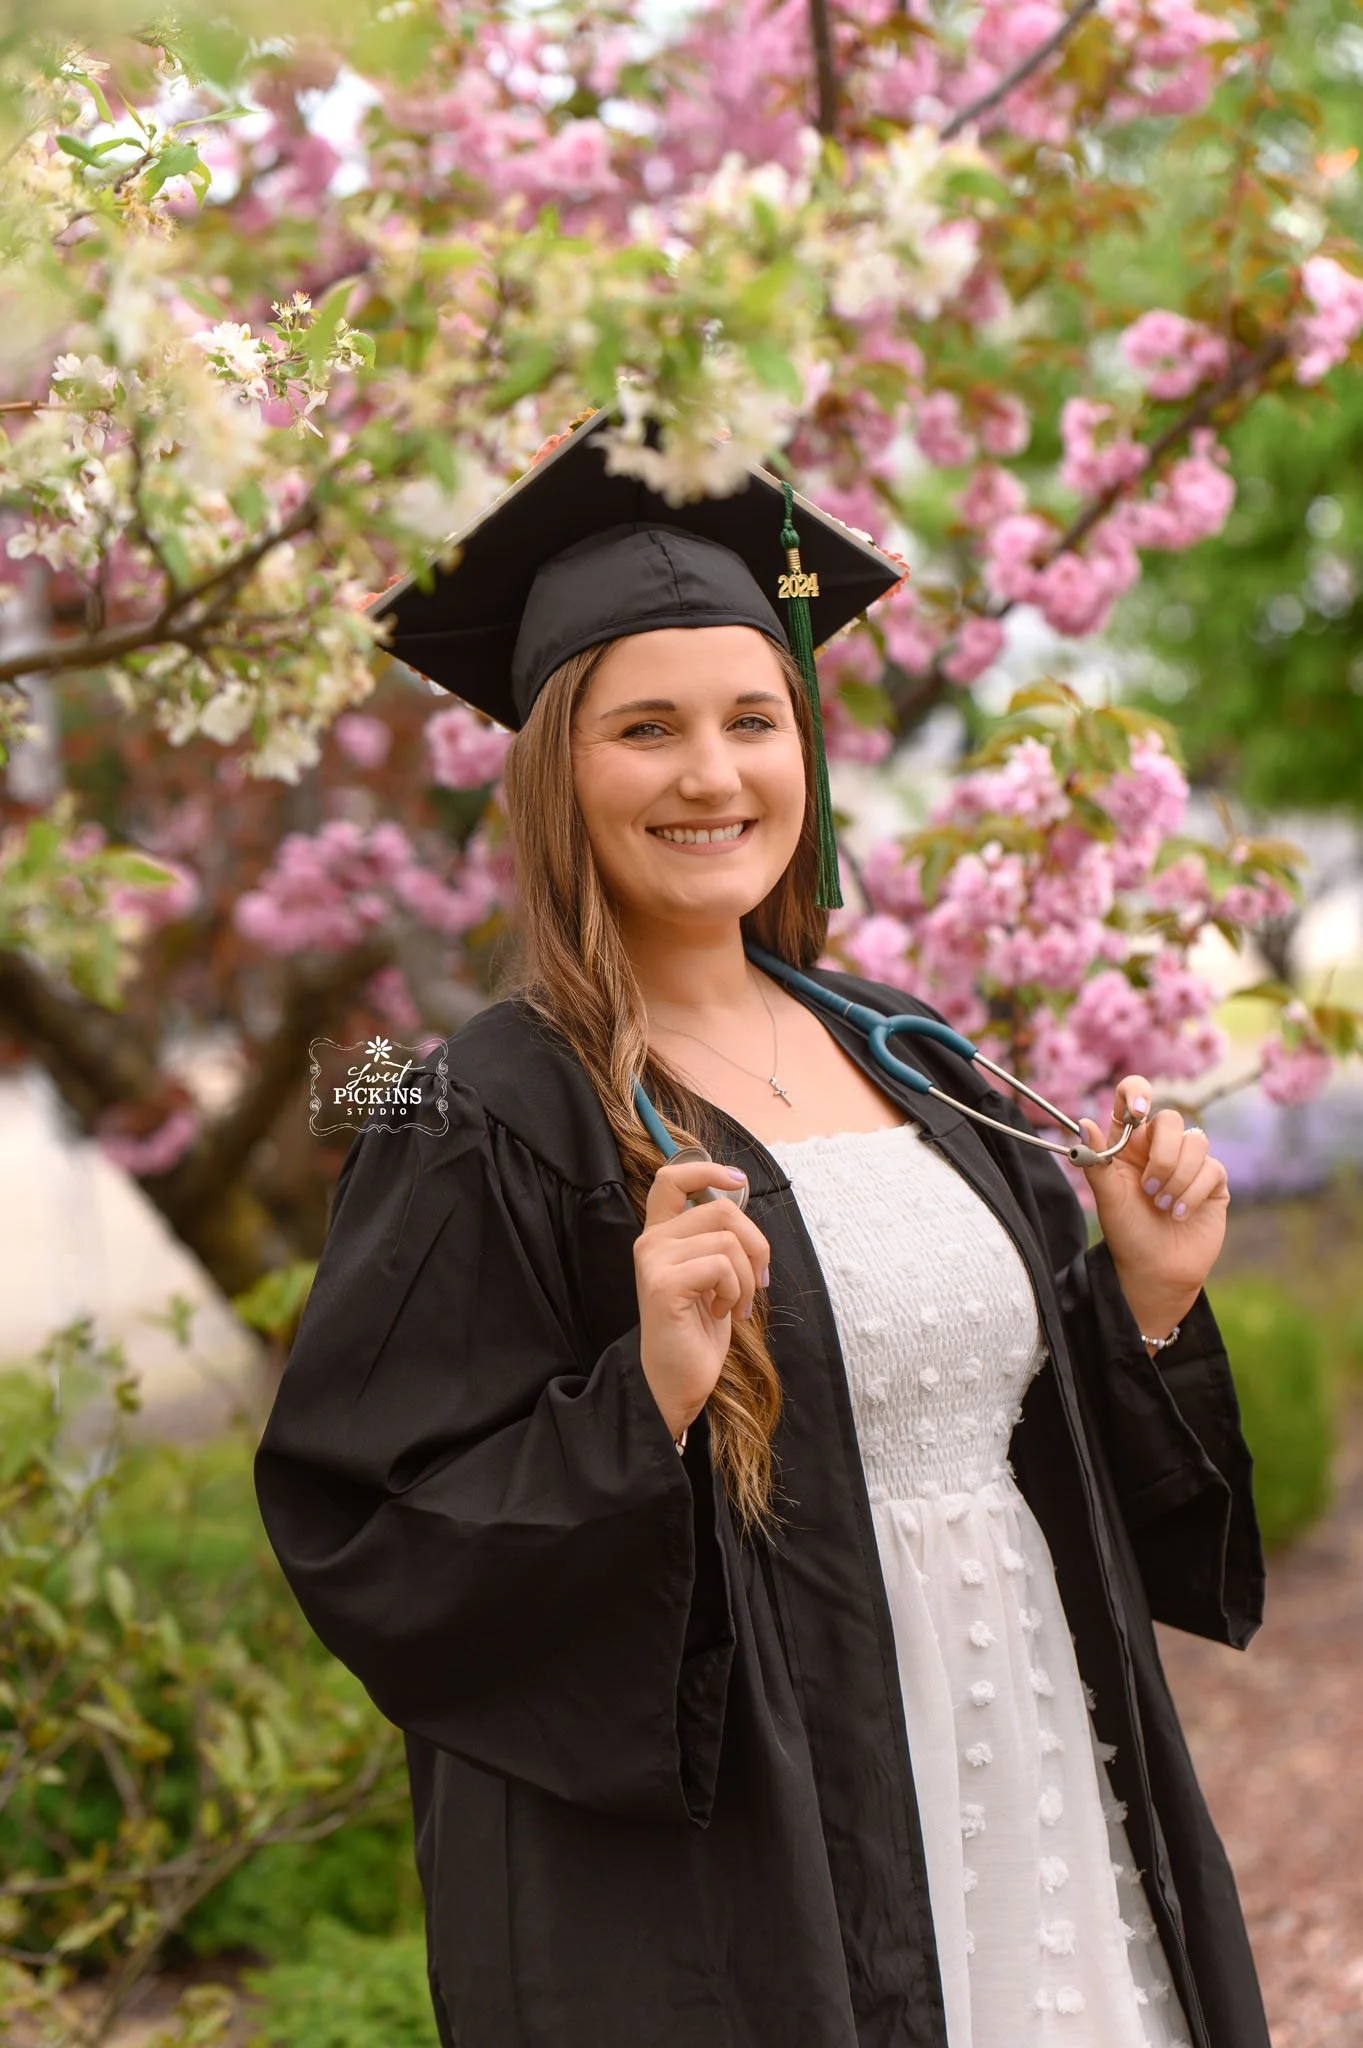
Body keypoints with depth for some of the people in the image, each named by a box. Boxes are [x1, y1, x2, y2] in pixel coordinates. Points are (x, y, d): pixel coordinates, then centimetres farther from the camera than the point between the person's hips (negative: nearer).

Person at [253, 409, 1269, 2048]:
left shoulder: (903, 1058, 8)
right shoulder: (493, 1120, -12)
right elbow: (372, 1545, -15)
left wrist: (1148, 1298, -1)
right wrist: (649, 1402, -27)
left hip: (1035, 1779, 6)